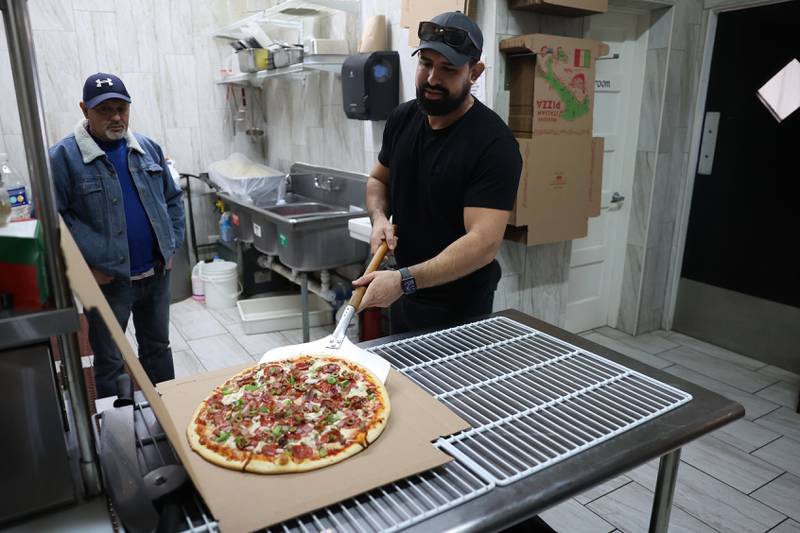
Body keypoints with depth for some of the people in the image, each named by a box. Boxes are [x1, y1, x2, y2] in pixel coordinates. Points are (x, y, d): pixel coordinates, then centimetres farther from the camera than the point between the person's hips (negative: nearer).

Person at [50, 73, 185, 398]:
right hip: (107, 281, -4)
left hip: (156, 274, 5)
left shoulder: (148, 148, 6)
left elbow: (172, 199, 13)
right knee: (109, 362, 10)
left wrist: (172, 246, 4)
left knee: (158, 347, 19)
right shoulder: (64, 156, -9)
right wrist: (86, 266, -14)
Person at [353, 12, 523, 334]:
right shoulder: (402, 118, -2)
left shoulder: (494, 144, -22)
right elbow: (378, 179, 13)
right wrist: (379, 218, -9)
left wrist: (404, 280, -38)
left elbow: (485, 241, -29)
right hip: (403, 295, 7)